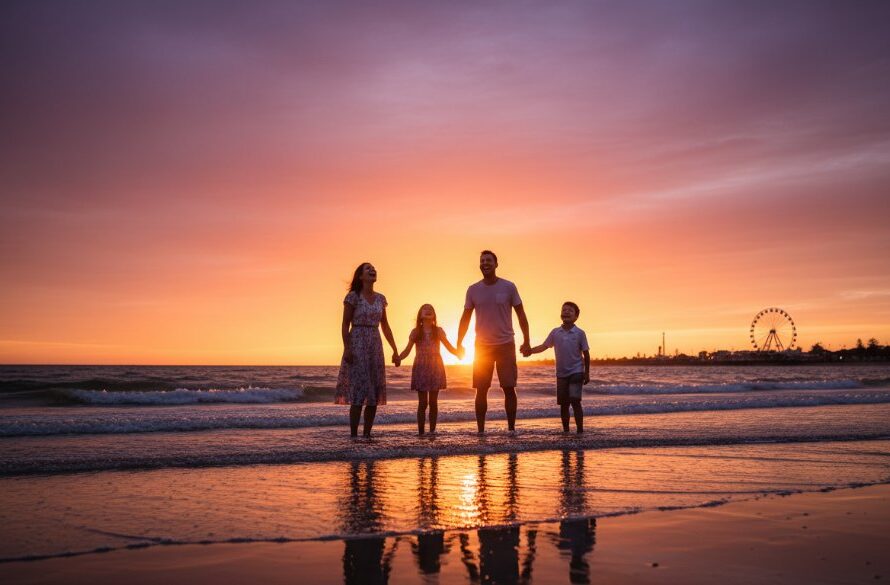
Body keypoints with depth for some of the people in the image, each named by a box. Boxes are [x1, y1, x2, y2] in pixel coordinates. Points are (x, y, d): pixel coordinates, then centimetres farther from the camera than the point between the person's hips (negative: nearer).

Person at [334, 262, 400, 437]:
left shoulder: (380, 298, 11)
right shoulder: (353, 296, -5)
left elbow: (385, 326, 16)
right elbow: (345, 324, -7)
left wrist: (395, 350, 14)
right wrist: (346, 348, -17)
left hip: (375, 346, 6)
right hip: (357, 345, -6)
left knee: (375, 392, 4)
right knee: (359, 390, -8)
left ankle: (367, 434, 11)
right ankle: (354, 435, -3)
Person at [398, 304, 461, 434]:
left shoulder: (438, 331, 8)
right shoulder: (416, 332, 6)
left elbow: (450, 347, 8)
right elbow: (407, 351, 3)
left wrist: (458, 352, -12)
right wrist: (398, 357, -16)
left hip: (435, 367, 1)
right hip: (421, 368, -1)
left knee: (433, 401, 1)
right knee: (423, 402, -4)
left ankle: (432, 431, 7)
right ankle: (420, 432, 2)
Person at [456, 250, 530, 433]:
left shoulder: (508, 287, -2)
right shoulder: (473, 290, 3)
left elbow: (521, 315, 2)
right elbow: (465, 318, 8)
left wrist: (526, 341, -2)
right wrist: (459, 343, 3)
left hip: (506, 345, -1)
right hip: (482, 346, 1)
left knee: (509, 388, 0)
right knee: (481, 390, 2)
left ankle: (511, 429, 8)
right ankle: (480, 431, 8)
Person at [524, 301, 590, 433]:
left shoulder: (579, 333, -3)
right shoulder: (555, 332, 4)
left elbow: (586, 354, 0)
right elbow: (544, 346, 5)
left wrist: (587, 373, -1)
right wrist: (530, 351, -13)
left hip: (576, 372, -3)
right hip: (561, 374, 3)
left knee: (575, 401, -13)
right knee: (563, 404, 7)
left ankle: (580, 430, -6)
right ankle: (565, 431, 19)